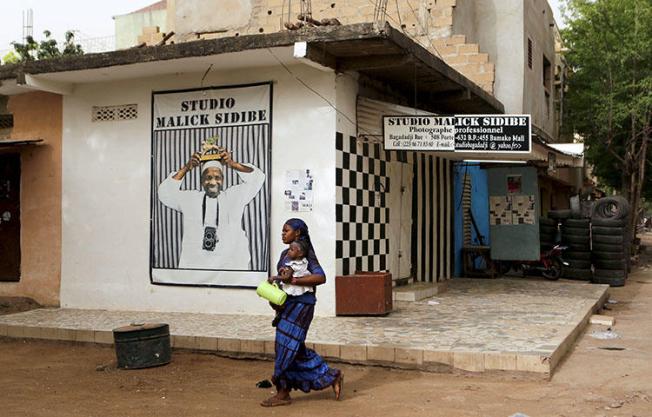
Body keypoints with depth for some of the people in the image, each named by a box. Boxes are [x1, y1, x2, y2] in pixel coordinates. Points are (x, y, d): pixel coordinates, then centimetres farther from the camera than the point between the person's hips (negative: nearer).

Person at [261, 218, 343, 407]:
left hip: (300, 304, -9)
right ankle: (331, 376, 21)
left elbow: (320, 277, -20)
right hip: (289, 303, 9)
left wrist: (293, 280, -24)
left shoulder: (305, 253, -10)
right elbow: (282, 277, 13)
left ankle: (283, 393, 6)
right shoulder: (286, 253, 15)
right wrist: (277, 278, -11)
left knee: (287, 346, -4)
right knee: (295, 348, 11)